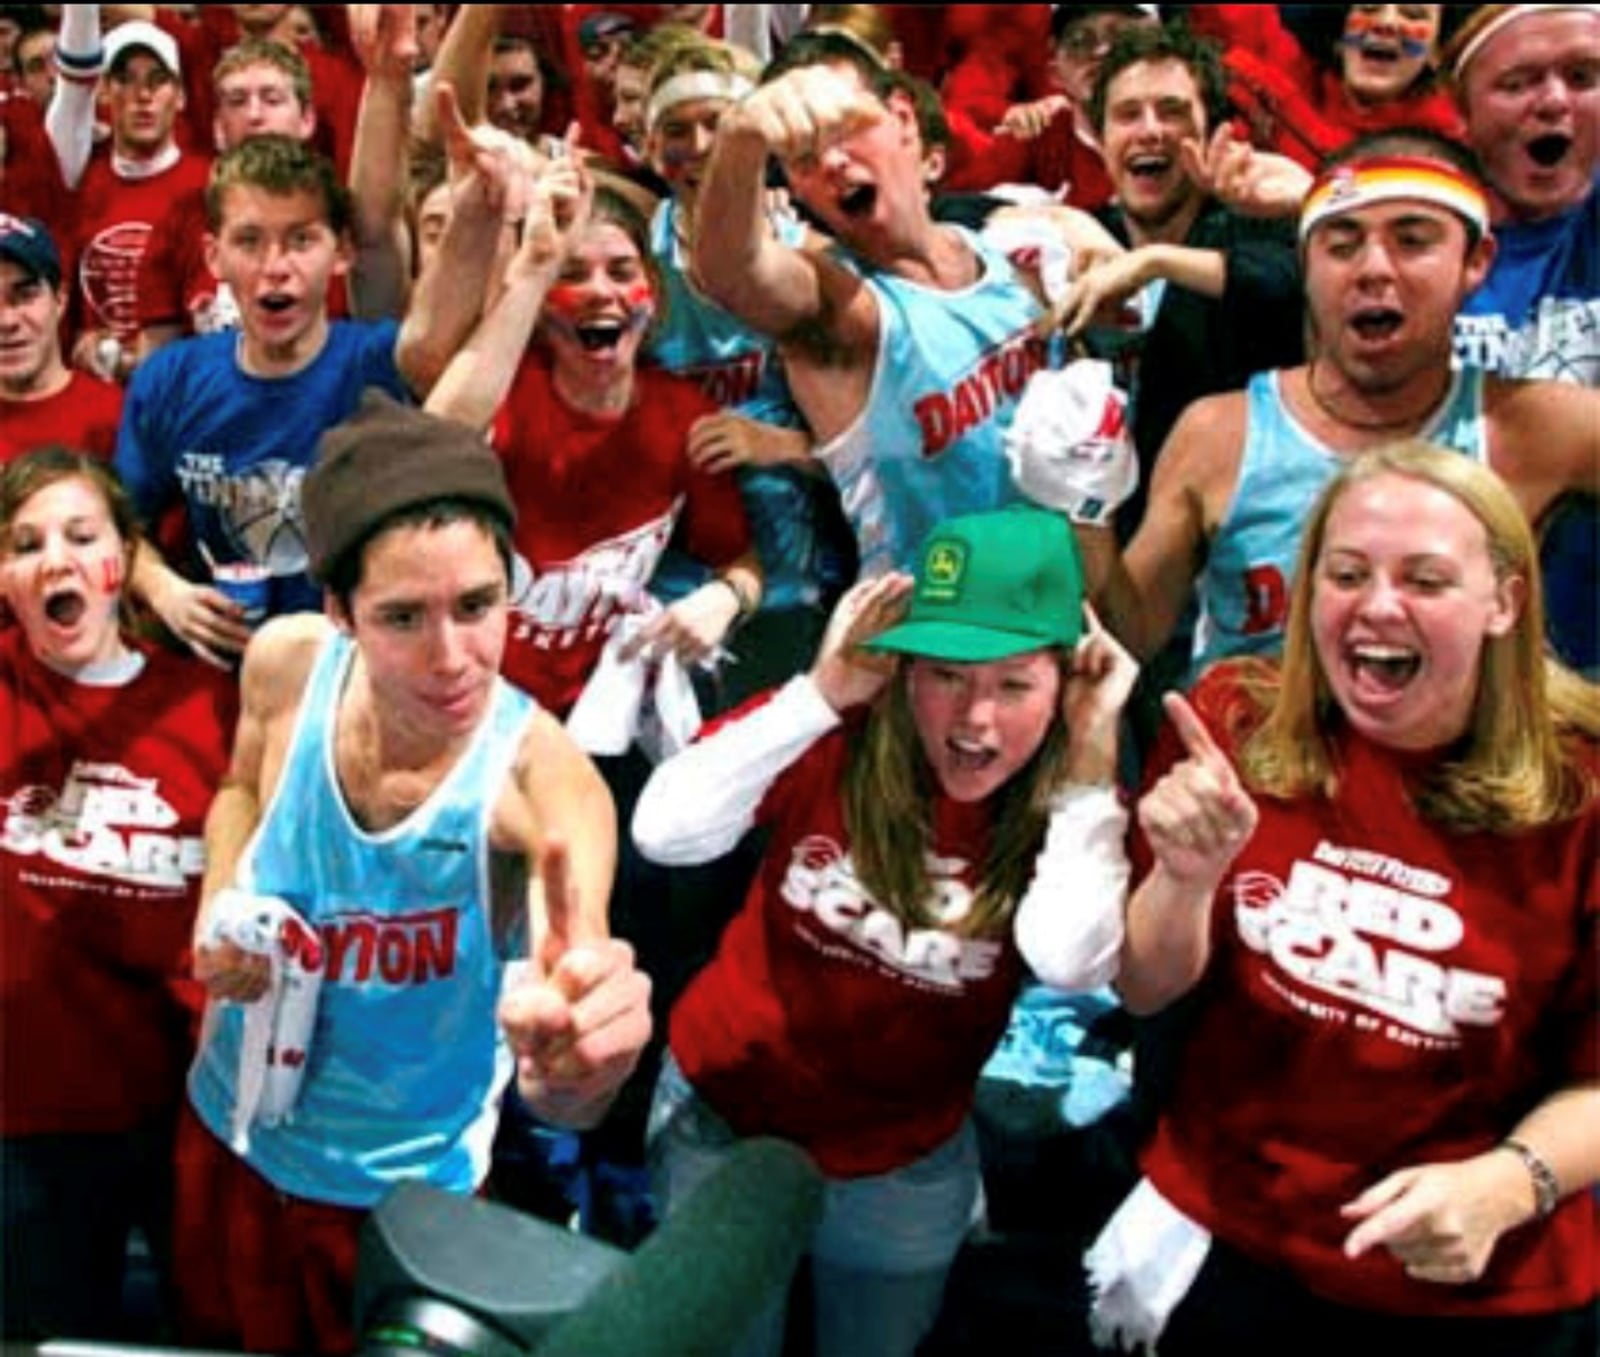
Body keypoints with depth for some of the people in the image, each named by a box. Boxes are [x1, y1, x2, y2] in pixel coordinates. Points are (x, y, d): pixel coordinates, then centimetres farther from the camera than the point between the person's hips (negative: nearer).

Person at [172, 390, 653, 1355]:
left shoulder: (543, 778, -32)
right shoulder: (287, 667, -20)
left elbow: (564, 1102, -43)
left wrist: (579, 1065, -66)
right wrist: (217, 910, -13)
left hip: (402, 1190, -4)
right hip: (228, 1131, 4)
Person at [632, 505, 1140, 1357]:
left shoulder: (1072, 807, -16)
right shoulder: (831, 736, -19)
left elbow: (1069, 961, -34)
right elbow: (662, 833, -31)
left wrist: (1087, 763, -30)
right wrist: (822, 693, -33)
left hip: (906, 1167, 1)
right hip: (726, 1117, 0)